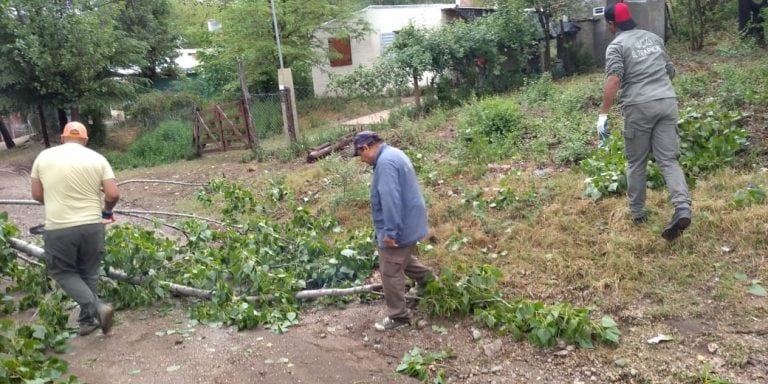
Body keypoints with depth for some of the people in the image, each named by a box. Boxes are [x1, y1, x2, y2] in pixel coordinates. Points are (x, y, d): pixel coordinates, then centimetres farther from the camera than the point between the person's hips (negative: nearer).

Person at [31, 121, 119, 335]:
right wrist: (107, 210, 16)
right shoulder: (97, 159, 0)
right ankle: (88, 320, 24)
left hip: (58, 228, -1)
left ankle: (96, 308, -2)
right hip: (92, 225, 1)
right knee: (89, 273, 17)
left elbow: (37, 195, 9)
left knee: (63, 272, 15)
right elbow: (113, 195, -5)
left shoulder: (44, 157, 3)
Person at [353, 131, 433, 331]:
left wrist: (390, 231, -27)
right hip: (408, 223, 10)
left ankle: (398, 317, 13)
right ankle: (428, 280, 44)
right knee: (402, 259, 30)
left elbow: (390, 199, -30)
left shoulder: (385, 161, -23)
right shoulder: (394, 154, 11)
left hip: (399, 228, -10)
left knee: (391, 273, 1)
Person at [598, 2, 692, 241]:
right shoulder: (654, 38, 20)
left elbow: (614, 80, -15)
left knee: (636, 162, 10)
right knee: (668, 159, 3)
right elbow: (670, 71, 27)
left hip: (639, 107, -5)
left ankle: (637, 213, 20)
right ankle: (682, 208, -17)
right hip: (667, 102, 5)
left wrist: (603, 114, -15)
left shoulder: (616, 45, 0)